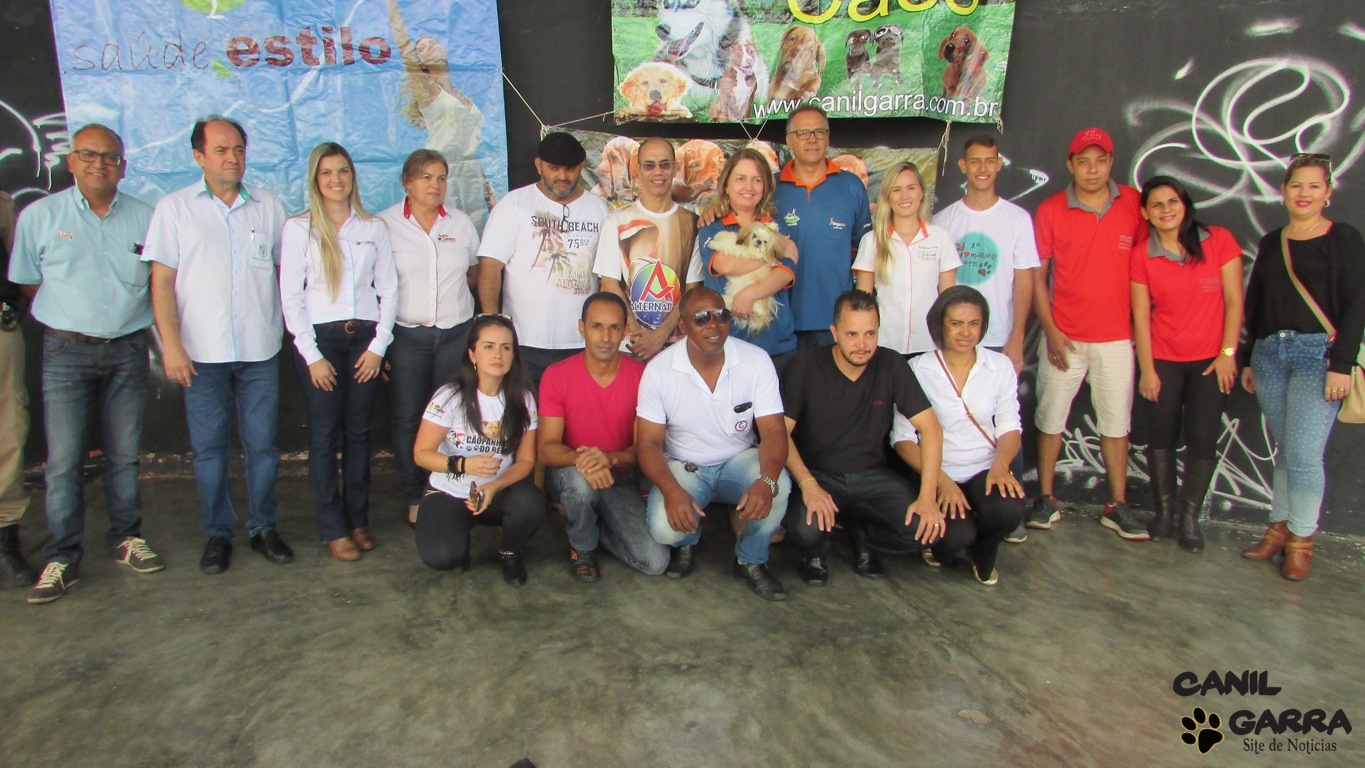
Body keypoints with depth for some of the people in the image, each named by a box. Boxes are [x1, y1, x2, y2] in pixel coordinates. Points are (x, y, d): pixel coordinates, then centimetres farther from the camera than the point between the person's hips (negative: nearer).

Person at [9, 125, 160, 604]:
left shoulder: (145, 218, 4)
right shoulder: (39, 216, 2)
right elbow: (28, 283, 8)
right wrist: (75, 314, 4)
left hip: (128, 349, 1)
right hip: (66, 351, -1)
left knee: (125, 454, 9)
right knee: (63, 461, -2)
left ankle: (127, 538, 22)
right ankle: (61, 558, 6)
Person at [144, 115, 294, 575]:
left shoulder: (268, 206, 8)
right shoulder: (174, 208, 3)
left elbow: (285, 269, 12)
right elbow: (161, 281, 0)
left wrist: (291, 328, 4)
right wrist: (171, 344, -7)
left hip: (260, 349, 1)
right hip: (202, 352, -1)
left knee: (262, 443, 6)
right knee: (208, 447, 6)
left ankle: (264, 527, 20)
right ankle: (217, 533, 19)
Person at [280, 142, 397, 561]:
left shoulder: (374, 227, 9)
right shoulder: (298, 228, 2)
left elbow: (388, 288, 8)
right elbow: (290, 296, -2)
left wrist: (378, 344, -1)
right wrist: (311, 355, -7)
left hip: (364, 337, 2)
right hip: (320, 338, -2)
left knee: (359, 432, 7)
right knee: (325, 436, 0)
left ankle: (359, 519, 17)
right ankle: (334, 528, 7)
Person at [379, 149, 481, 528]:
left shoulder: (460, 222, 9)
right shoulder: (385, 223, -1)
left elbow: (475, 271, 20)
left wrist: (452, 290, 1)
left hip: (456, 333, 2)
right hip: (406, 336, -2)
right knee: (407, 419, 2)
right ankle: (415, 499, 15)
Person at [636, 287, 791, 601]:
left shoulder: (756, 360, -14)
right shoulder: (659, 369, -15)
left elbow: (773, 430, -17)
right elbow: (648, 442, -13)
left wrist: (767, 480, -38)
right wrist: (671, 490, -33)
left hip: (739, 461, 1)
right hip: (683, 466, -1)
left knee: (778, 487, -31)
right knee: (664, 526, -28)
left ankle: (751, 561, 0)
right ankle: (687, 540, 14)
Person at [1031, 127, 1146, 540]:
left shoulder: (1133, 203, 0)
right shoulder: (1050, 211, -3)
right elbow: (1037, 275, -1)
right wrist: (1050, 330, -7)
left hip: (1117, 336, 1)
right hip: (1064, 336, -1)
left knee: (1116, 421, 7)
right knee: (1051, 417, 5)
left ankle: (1117, 505, 17)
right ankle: (1046, 499, 17)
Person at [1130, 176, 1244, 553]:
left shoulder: (1220, 241, -6)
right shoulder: (1141, 255, -3)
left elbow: (1234, 301, -3)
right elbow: (1141, 314, -3)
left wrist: (1228, 353, -6)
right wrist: (1146, 369, -5)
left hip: (1210, 360, 0)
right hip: (1162, 359, 1)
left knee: (1202, 438, -1)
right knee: (1162, 434, 4)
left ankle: (1190, 517, 13)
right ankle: (1164, 510, 20)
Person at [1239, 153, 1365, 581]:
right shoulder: (1271, 243, 15)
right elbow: (1253, 304, 18)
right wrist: (1248, 360, 16)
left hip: (1318, 353, -4)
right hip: (1269, 353, 4)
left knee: (1304, 453, -8)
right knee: (1285, 450, 9)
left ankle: (1301, 541, 5)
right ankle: (1279, 529, 18)